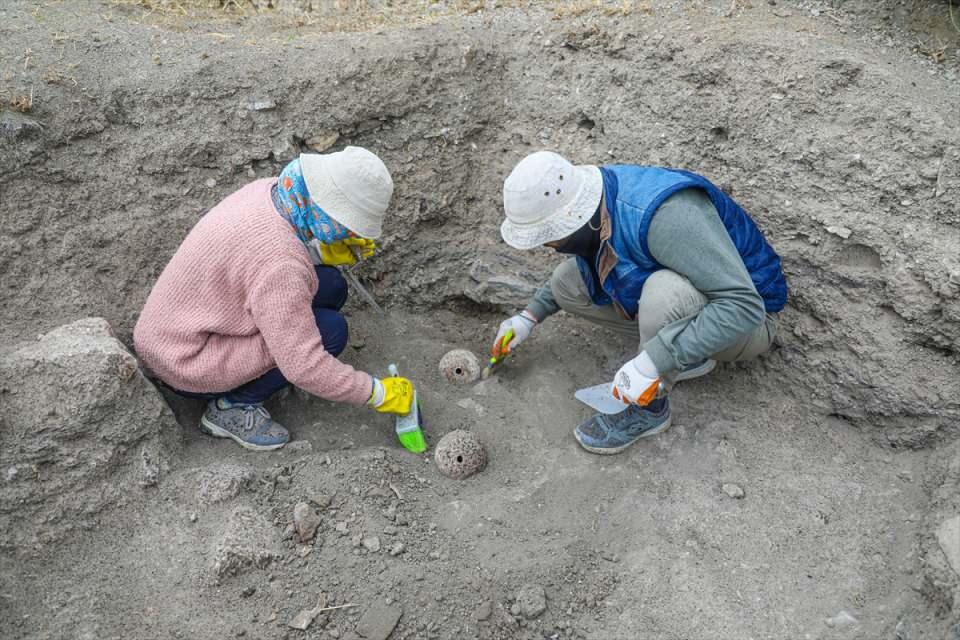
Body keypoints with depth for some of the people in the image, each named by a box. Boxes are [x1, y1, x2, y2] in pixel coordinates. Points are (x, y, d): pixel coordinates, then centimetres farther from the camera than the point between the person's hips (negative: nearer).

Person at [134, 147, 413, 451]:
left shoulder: (271, 190, -8)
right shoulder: (279, 265, -34)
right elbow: (304, 366, -30)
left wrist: (326, 252, -3)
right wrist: (378, 393, -19)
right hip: (186, 363, -9)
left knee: (330, 285, -1)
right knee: (329, 330, -16)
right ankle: (233, 406, -2)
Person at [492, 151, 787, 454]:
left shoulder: (665, 214, -37)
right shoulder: (589, 199, -10)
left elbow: (744, 304, -39)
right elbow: (585, 260, 14)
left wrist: (651, 362, -40)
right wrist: (531, 315, 7)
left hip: (745, 317, -8)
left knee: (664, 290, -40)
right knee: (566, 281, -2)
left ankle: (650, 409, -14)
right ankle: (687, 352, 2)